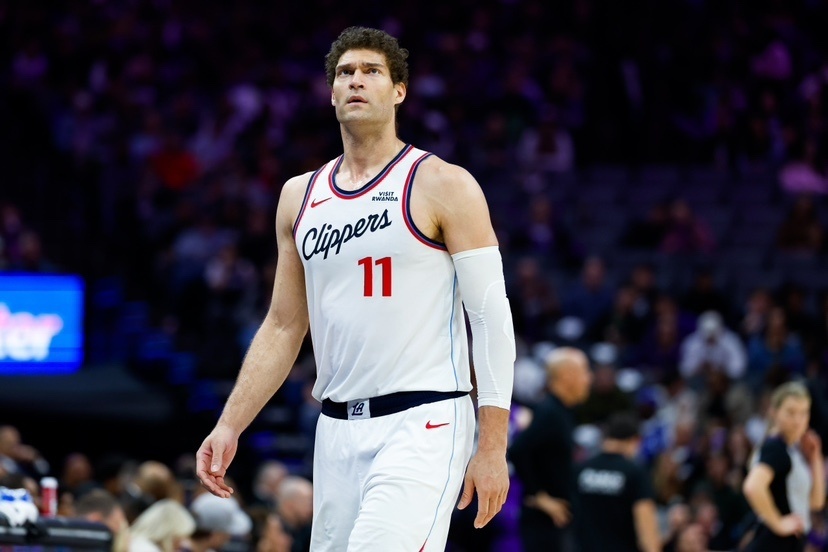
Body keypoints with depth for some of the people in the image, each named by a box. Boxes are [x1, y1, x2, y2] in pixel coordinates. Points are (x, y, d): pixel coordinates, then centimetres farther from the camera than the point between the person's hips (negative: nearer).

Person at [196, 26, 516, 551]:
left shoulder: (443, 186, -3)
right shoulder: (300, 196, 14)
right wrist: (230, 426, 9)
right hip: (338, 430, 6)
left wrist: (492, 448, -11)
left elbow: (492, 316, -6)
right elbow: (284, 328, 19)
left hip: (422, 425, -6)